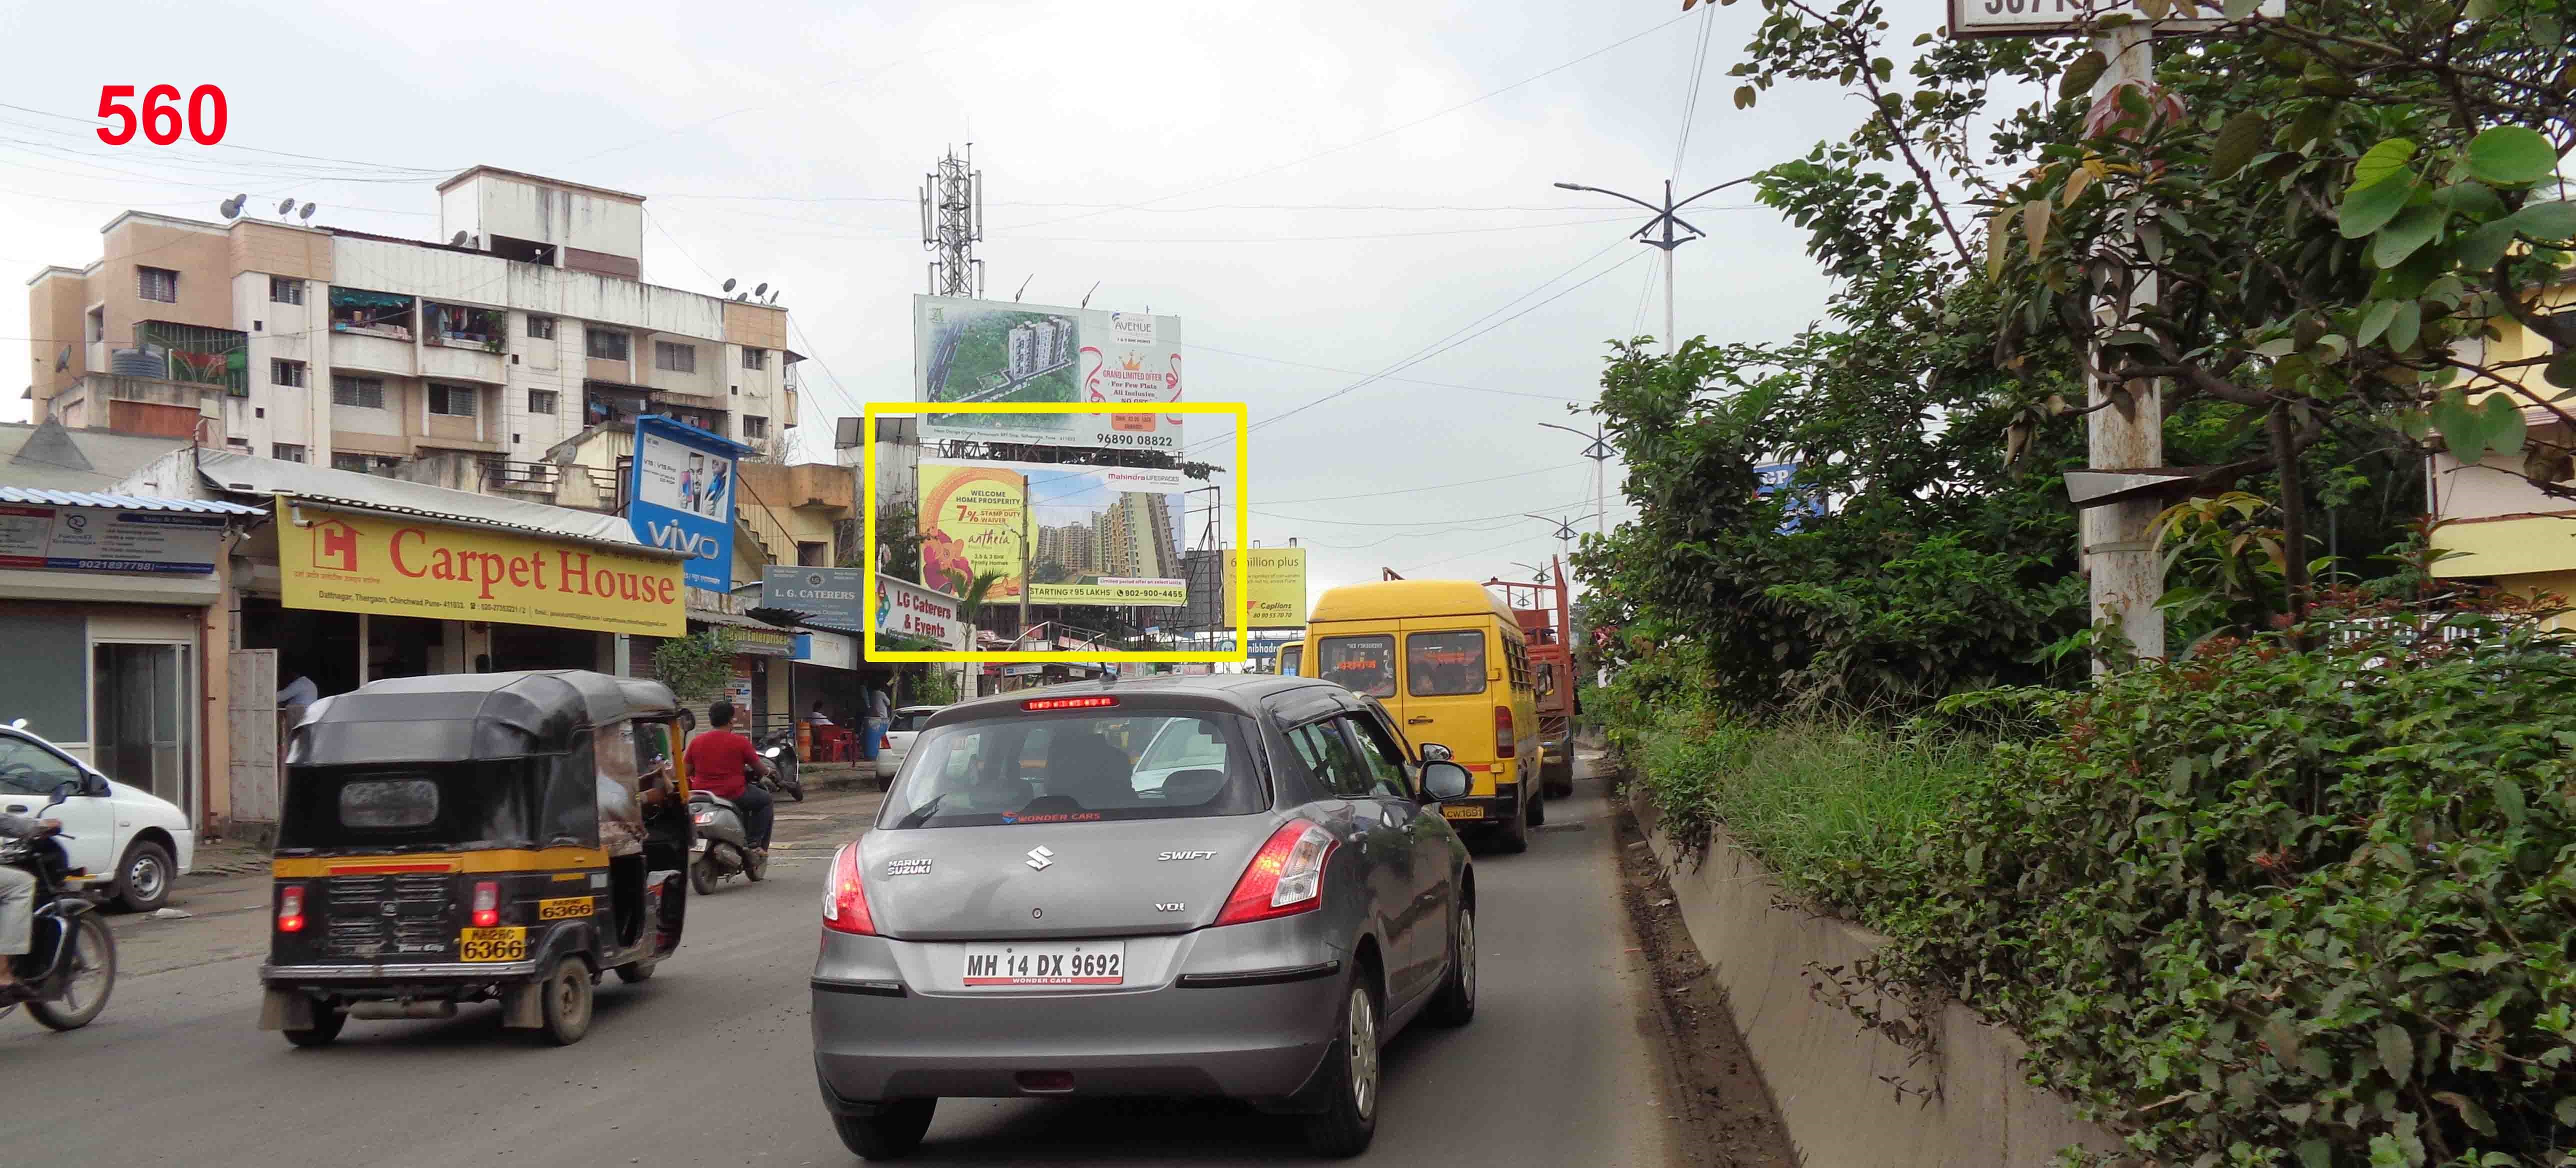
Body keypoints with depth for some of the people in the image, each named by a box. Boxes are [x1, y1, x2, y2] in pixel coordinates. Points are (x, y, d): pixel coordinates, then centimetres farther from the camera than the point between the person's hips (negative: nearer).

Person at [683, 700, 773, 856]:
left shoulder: (696, 742, 2)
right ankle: (755, 843, 10)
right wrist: (768, 770, 25)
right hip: (734, 795, -5)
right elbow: (761, 769, 1)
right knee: (765, 799, 20)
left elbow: (687, 772, 9)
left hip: (703, 797, 6)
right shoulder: (740, 742, -8)